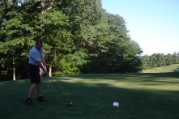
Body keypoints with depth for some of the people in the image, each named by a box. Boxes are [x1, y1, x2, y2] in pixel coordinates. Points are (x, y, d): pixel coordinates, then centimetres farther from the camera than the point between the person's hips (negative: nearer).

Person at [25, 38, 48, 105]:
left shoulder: (41, 49, 2)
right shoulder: (33, 51, -25)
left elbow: (42, 59, -3)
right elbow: (39, 62, -23)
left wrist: (45, 68, -12)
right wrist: (44, 71, -19)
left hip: (36, 67, 9)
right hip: (32, 67, -9)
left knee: (38, 82, 13)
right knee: (34, 83, -16)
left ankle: (39, 97, 23)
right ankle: (28, 98, -16)